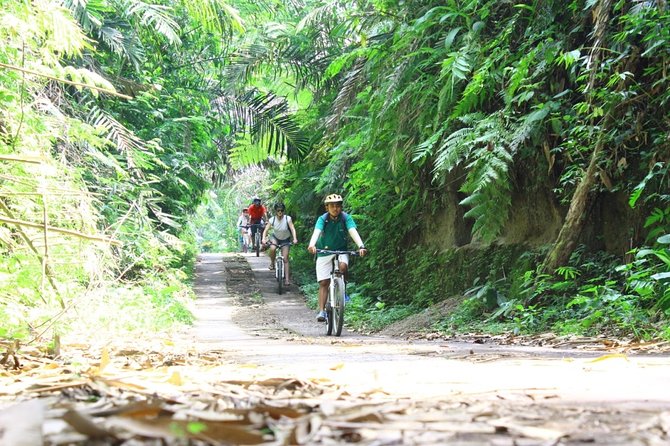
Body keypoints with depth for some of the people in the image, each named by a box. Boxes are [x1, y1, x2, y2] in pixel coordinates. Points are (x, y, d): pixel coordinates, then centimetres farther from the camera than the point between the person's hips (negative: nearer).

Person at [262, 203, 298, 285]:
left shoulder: (288, 218, -24)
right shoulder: (272, 219, -20)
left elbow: (292, 229, -30)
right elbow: (266, 230, -23)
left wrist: (294, 238, -47)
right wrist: (264, 239, -41)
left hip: (285, 239, -1)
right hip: (275, 238, 1)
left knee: (285, 259, -7)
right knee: (272, 249, -32)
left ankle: (286, 279, -4)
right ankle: (272, 263, -4)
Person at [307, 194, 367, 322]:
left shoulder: (346, 218, -13)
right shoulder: (322, 219, -13)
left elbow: (353, 232, -27)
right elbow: (316, 232, -30)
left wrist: (361, 246, -45)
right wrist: (312, 245, -51)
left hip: (341, 251, 0)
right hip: (324, 252, 0)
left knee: (343, 266, -32)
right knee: (323, 282, -6)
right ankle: (321, 311, -3)